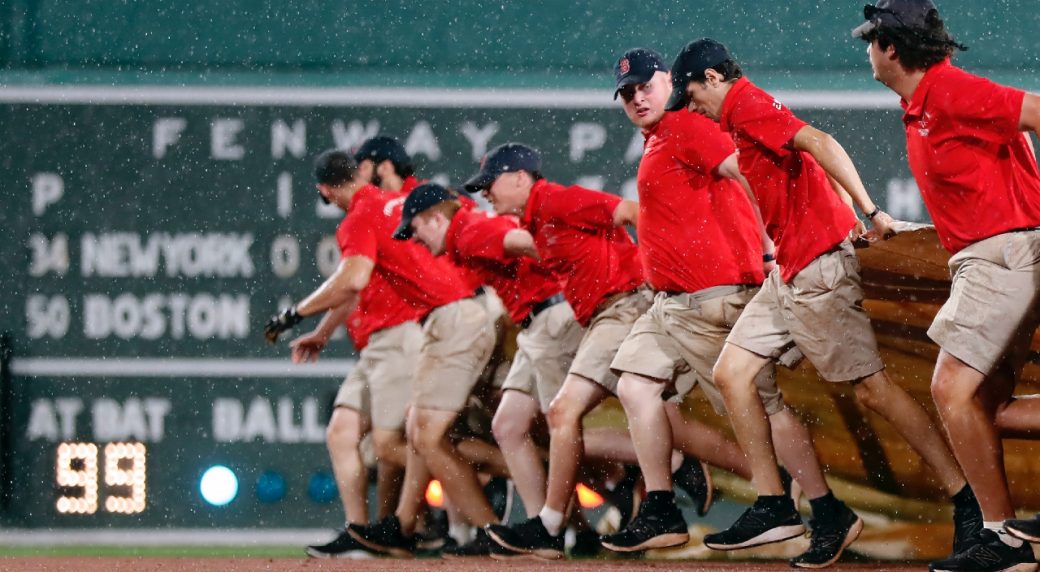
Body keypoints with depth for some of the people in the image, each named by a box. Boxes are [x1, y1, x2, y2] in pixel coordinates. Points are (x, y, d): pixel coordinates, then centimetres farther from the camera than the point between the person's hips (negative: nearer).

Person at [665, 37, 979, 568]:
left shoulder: (746, 106, -12)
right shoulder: (746, 116, 19)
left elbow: (820, 144, -25)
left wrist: (868, 212, -34)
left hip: (818, 269, -11)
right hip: (788, 271, 11)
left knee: (871, 386, -10)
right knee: (732, 371, 8)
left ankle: (966, 501, -7)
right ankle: (772, 505, 7)